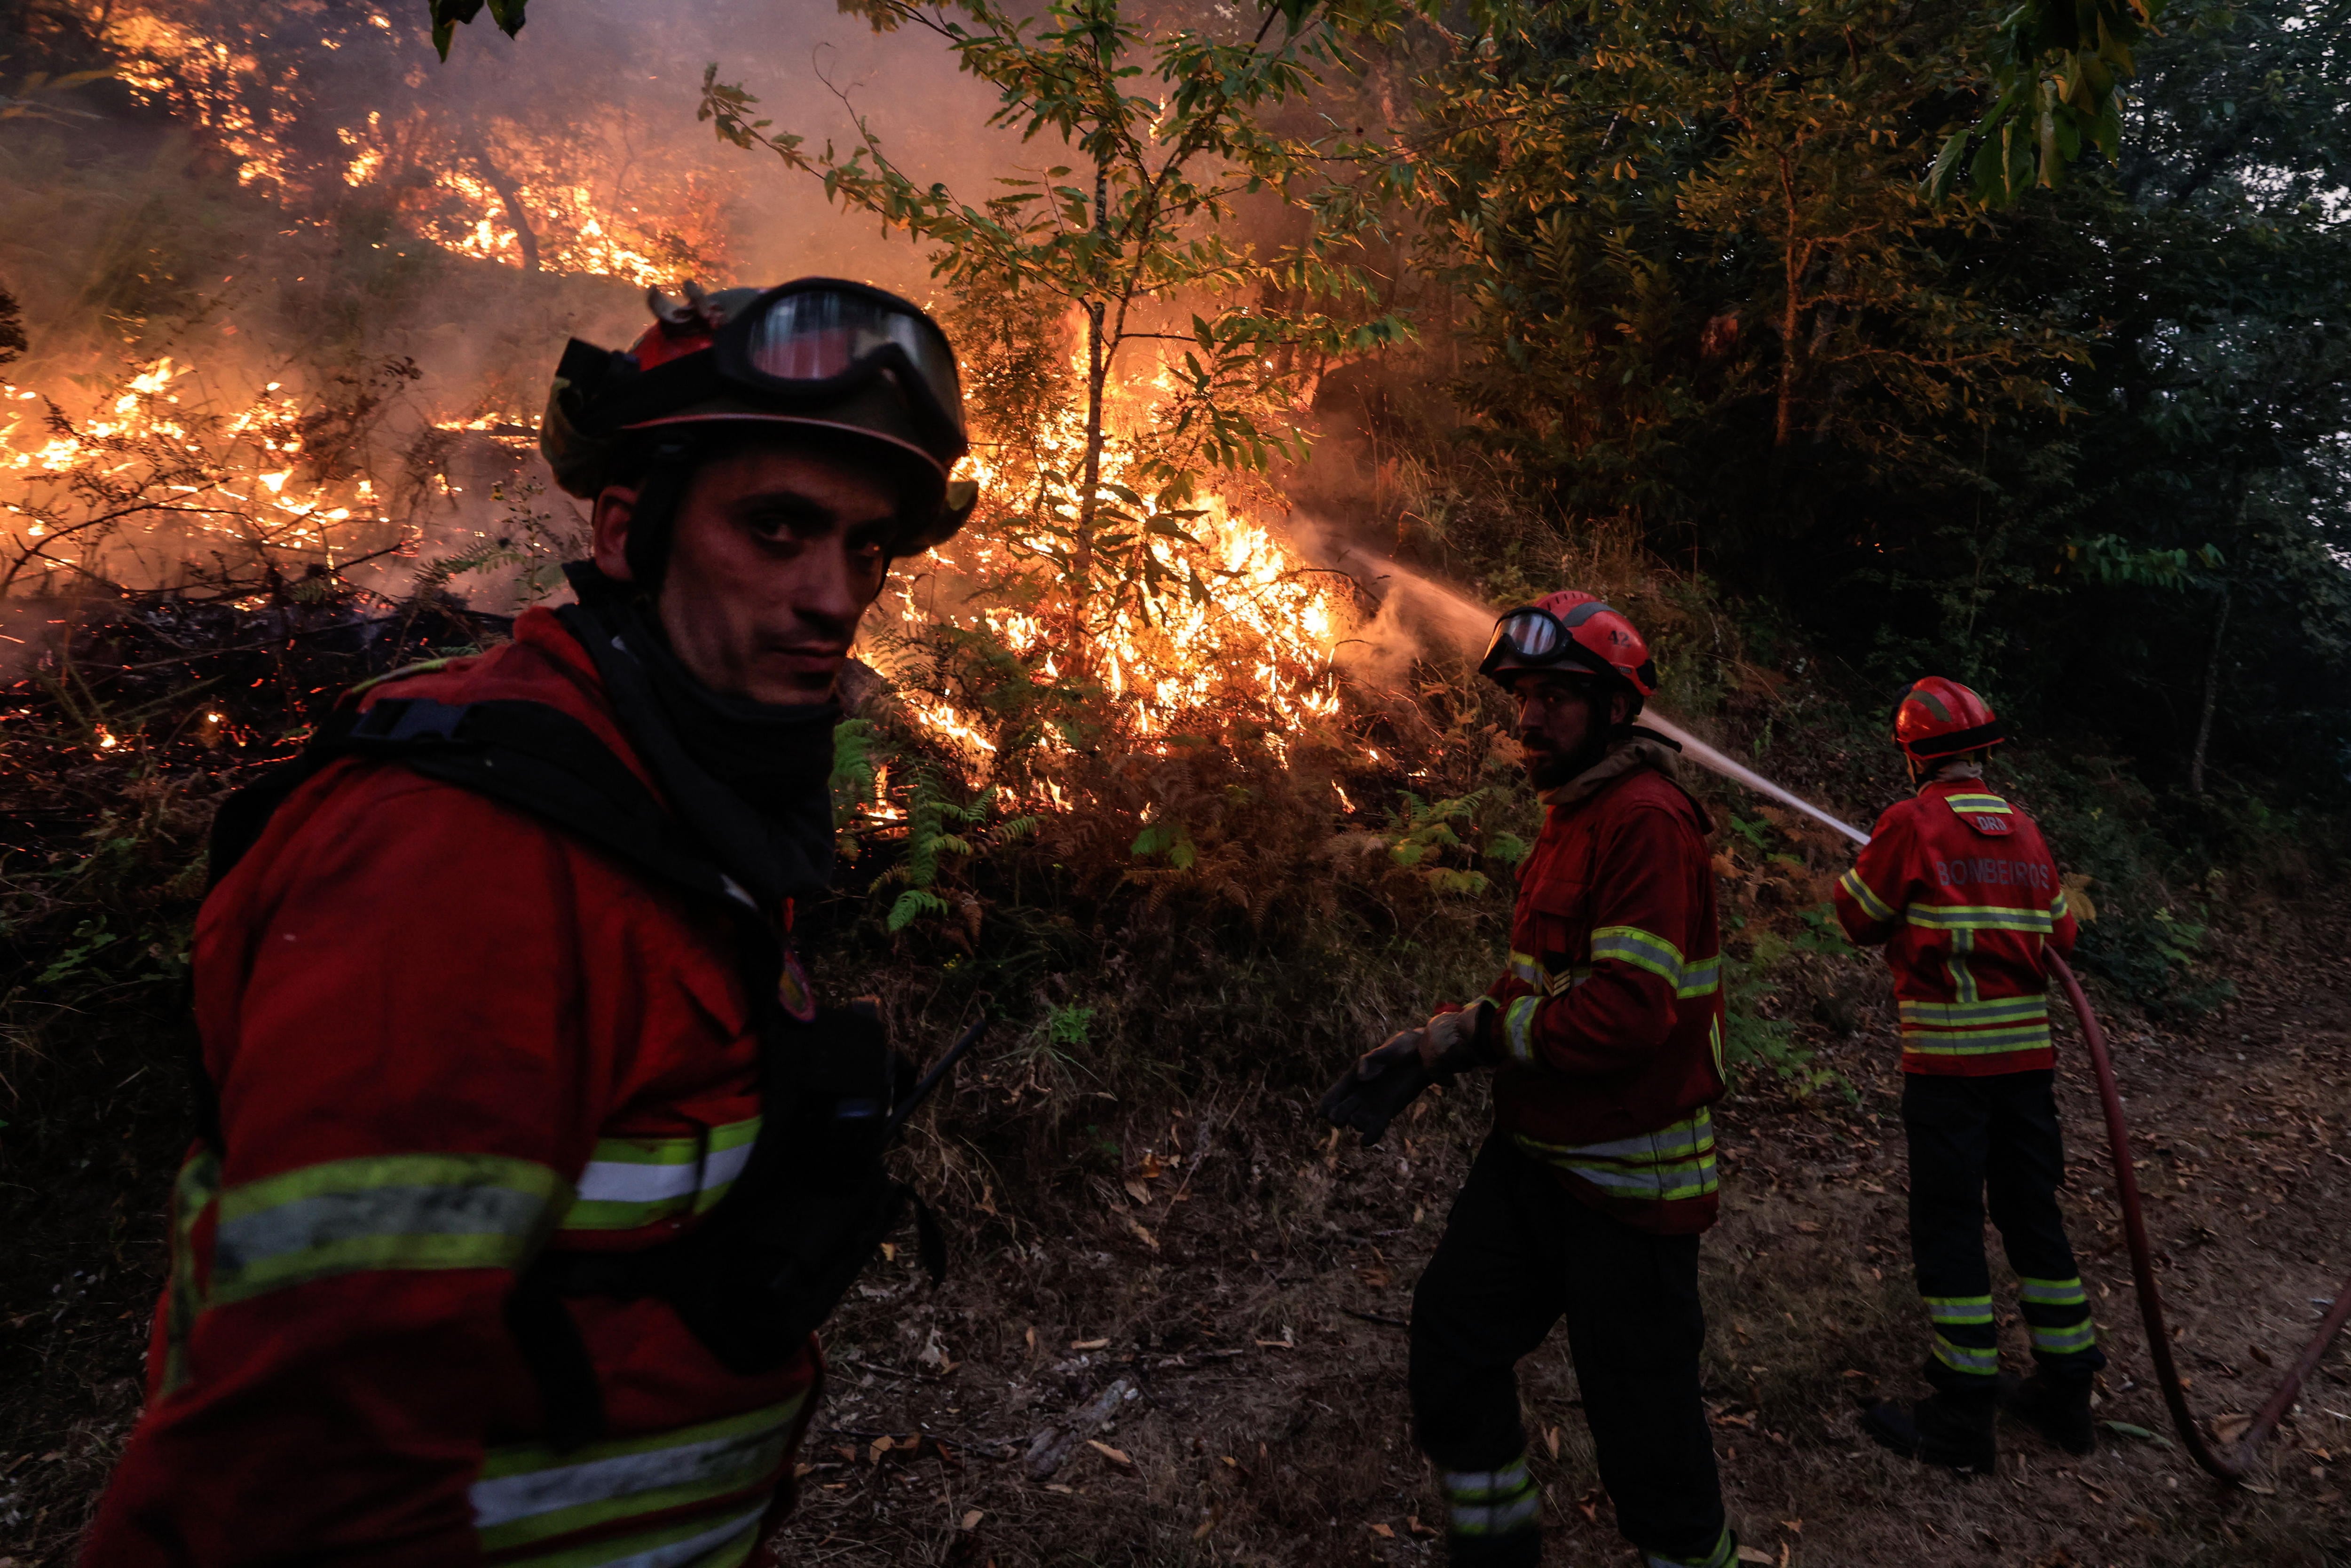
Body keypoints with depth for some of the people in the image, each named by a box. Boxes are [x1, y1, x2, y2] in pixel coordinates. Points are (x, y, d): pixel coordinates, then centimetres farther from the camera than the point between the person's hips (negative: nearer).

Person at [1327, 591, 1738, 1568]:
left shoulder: (1647, 819, -19)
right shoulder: (1571, 814, 12)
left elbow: (1630, 1011, -28)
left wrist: (1479, 1032, -16)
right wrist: (1428, 1051, 3)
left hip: (1626, 1175, -9)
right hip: (1534, 1150, 9)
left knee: (1638, 1403, 7)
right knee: (1452, 1336, 13)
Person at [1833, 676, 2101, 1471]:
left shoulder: (1912, 824, -11)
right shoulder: (2025, 831, 7)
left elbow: (1859, 920, -2)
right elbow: (2060, 936, 15)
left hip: (1948, 1057, -6)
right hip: (2027, 1049, 6)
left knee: (1948, 1226, 1)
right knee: (2031, 1211, 17)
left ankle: (1964, 1417, 8)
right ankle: (2068, 1390, 28)